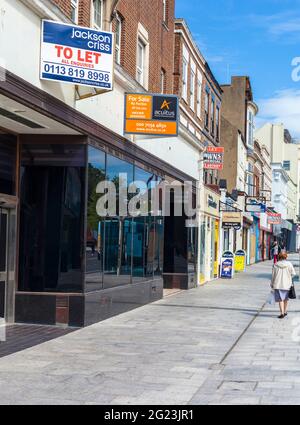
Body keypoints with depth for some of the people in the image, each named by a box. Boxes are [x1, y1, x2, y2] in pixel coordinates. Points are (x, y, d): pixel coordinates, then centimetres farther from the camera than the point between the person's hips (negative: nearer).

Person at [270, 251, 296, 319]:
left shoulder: (275, 265, -3)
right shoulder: (289, 264, -4)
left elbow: (273, 275, 2)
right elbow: (293, 273, -5)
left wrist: (272, 284, 12)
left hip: (278, 285, -1)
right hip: (287, 284, 1)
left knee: (280, 299, 0)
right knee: (286, 298, 18)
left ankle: (282, 313, -7)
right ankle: (285, 311, 27)